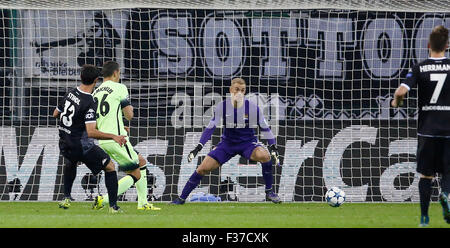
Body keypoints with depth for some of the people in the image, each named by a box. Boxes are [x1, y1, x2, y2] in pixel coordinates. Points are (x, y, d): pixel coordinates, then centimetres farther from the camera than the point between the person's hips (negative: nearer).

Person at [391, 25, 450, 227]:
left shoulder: (419, 68, -4)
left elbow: (402, 91, -16)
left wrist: (396, 102, 5)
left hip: (427, 129, 0)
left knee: (426, 175, 10)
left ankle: (424, 217, 9)